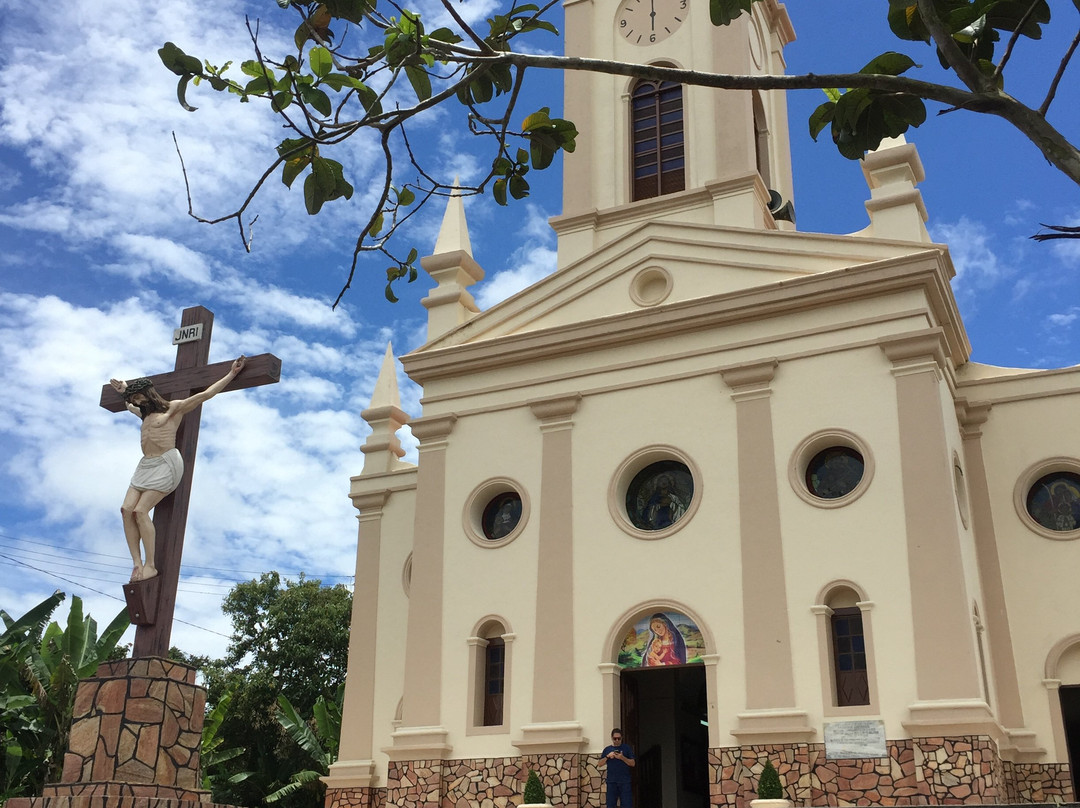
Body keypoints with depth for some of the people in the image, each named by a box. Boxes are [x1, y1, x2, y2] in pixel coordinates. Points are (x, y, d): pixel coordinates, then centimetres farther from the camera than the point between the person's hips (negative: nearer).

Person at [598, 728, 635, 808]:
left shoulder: (626, 748, 9)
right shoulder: (607, 749, 14)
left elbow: (632, 764, 4)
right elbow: (600, 764, 10)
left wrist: (622, 758, -11)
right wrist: (608, 756, -7)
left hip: (625, 781, -2)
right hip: (611, 781, 2)